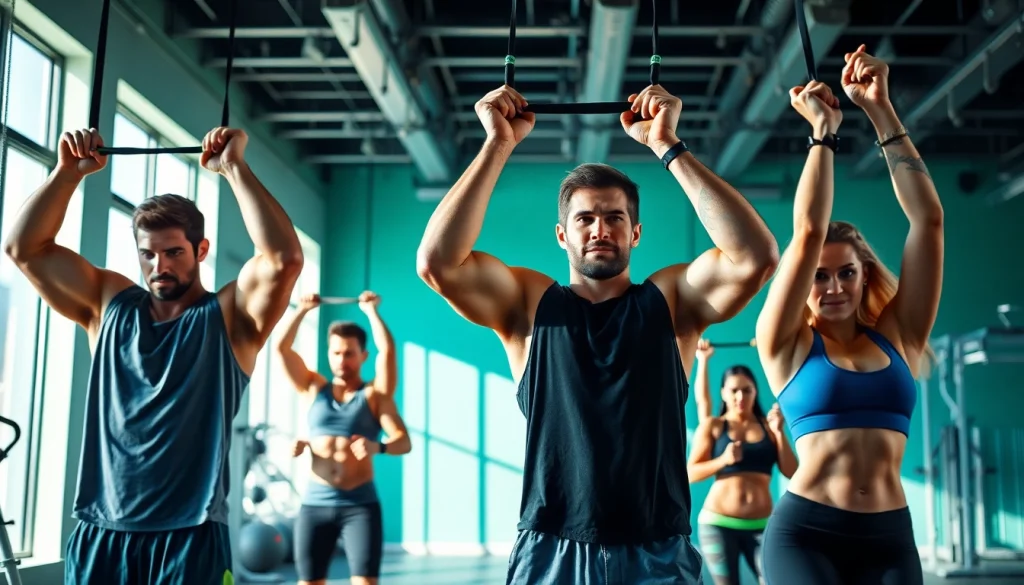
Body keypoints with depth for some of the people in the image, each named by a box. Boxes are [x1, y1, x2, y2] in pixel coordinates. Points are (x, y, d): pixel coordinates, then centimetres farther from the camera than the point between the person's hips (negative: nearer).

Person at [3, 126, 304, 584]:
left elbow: (284, 260, -17)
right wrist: (70, 171, 0)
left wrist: (234, 168, -16)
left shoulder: (228, 316, 1)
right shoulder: (111, 305, 13)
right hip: (99, 535, 4)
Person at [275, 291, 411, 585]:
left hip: (360, 504, -2)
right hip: (315, 504, 3)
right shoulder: (314, 389, 11)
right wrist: (303, 310, 4)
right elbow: (282, 348, 5)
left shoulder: (375, 394, 5)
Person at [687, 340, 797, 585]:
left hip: (761, 525, 1)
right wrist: (723, 460, -17)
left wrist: (779, 432, -7)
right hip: (718, 523, -1)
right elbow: (690, 473, -3)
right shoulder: (713, 425, 3)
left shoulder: (768, 426, 6)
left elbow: (792, 473, 0)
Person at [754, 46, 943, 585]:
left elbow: (928, 219, 2)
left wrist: (882, 112, 0)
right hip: (804, 532, -3)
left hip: (891, 538, 3)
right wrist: (823, 128, -1)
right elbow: (808, 233, -8)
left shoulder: (898, 337, 8)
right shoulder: (788, 343, 2)